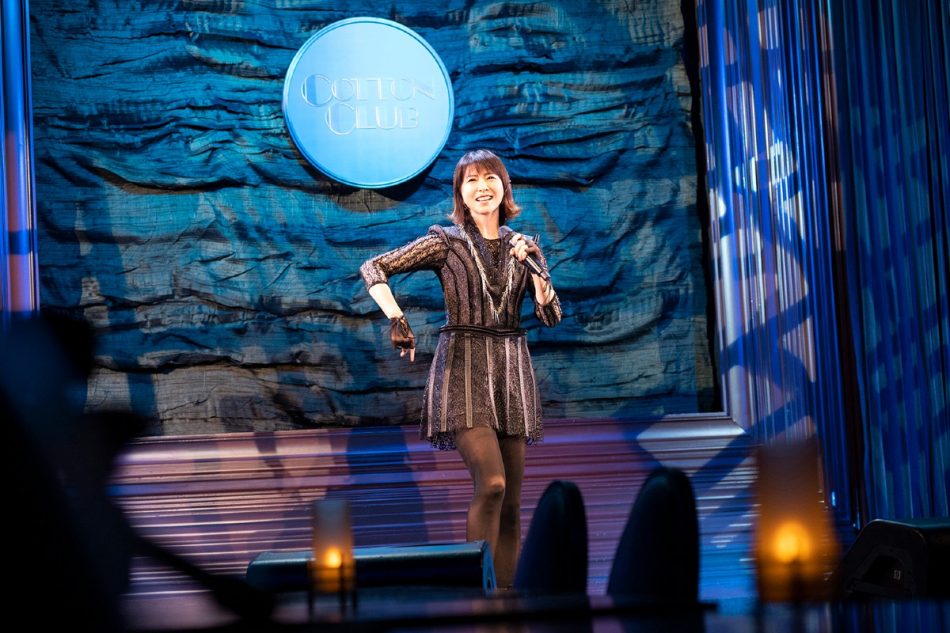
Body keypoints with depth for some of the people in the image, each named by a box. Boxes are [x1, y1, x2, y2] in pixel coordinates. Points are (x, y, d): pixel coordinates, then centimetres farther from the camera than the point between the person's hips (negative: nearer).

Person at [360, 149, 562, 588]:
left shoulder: (523, 246, 12)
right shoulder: (446, 243, 2)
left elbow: (551, 316, 6)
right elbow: (373, 268, 0)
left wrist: (535, 268, -8)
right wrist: (396, 319, -13)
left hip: (511, 370, 4)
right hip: (463, 369, -4)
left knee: (511, 501, 3)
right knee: (491, 483, -21)